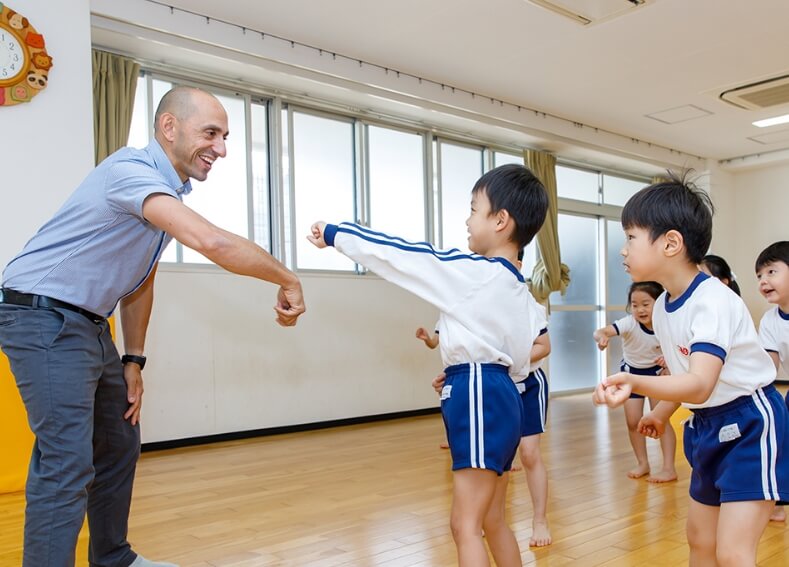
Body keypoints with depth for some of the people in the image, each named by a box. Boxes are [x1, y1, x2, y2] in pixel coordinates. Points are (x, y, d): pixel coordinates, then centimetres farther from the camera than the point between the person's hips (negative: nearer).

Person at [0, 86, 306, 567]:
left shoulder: (168, 191, 10)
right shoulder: (131, 171, -21)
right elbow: (212, 242, -37)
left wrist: (134, 360, 13)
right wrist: (287, 280, -25)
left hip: (91, 325, 10)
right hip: (44, 318, -10)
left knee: (119, 445, 18)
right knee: (68, 464, -15)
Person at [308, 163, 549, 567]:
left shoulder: (471, 272, -13)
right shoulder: (522, 294, 12)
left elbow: (395, 255, -8)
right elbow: (516, 360, 15)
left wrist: (333, 234, 3)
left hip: (479, 399, -10)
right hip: (499, 396, 10)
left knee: (465, 525, -3)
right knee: (493, 521, 19)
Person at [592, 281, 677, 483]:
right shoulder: (629, 323, -30)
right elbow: (600, 331, -45)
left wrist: (667, 359, -31)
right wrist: (601, 337, -69)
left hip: (656, 372, -1)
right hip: (631, 373, 1)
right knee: (633, 421, 2)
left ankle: (669, 468, 4)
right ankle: (643, 463, 21)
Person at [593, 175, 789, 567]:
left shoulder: (712, 301, -27)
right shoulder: (662, 307, -1)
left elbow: (700, 385, -39)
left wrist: (636, 383, -54)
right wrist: (662, 412, 24)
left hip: (750, 421, -9)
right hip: (707, 426, 9)